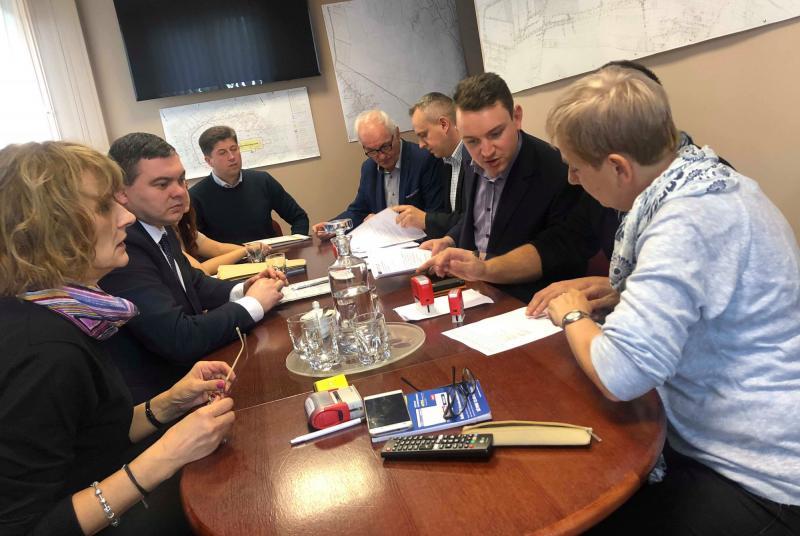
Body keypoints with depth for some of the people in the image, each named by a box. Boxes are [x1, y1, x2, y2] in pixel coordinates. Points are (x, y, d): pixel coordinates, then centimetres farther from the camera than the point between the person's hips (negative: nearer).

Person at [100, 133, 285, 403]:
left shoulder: (160, 227, 2)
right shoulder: (120, 249, -24)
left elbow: (194, 283, 16)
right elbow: (180, 340, -27)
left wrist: (240, 291, -3)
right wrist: (253, 304, -14)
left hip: (187, 369, 7)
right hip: (156, 398, -7)